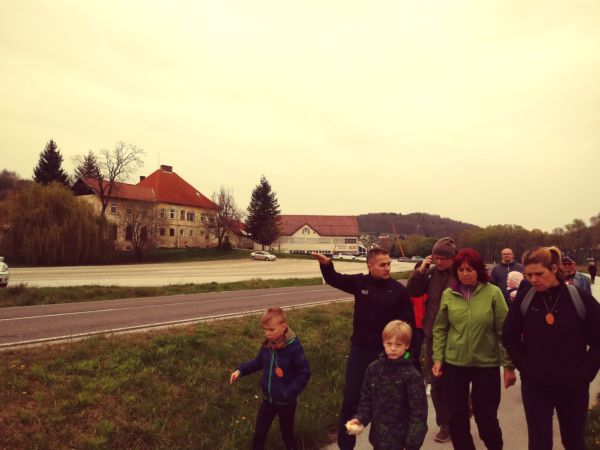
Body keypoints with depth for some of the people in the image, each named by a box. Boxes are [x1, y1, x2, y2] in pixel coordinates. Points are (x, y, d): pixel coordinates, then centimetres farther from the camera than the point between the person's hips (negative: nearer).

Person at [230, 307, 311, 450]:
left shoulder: (294, 348, -26)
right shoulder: (267, 344, -8)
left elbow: (304, 373, -20)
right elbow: (258, 362, 10)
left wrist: (289, 393, -21)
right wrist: (240, 370, -2)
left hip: (286, 402, -5)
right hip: (268, 399, 5)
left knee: (287, 434, 16)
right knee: (259, 434, 15)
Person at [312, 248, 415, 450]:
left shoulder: (398, 290, -9)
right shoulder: (360, 282, -4)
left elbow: (408, 321, -7)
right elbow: (334, 280, 8)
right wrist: (326, 264, -12)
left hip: (386, 352, -1)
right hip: (359, 350, 2)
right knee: (351, 398, 9)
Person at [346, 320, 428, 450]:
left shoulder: (412, 375, -14)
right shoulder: (374, 368, -1)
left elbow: (418, 408, -12)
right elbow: (366, 397, 8)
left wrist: (414, 439, -15)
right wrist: (360, 418, -4)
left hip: (398, 436, -4)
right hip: (378, 433, 5)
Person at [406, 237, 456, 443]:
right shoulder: (433, 273, 1)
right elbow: (412, 292, 3)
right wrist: (421, 270, -8)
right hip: (432, 336, 5)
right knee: (436, 383, 13)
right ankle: (445, 424, 30)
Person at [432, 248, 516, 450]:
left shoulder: (493, 293, -8)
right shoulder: (448, 295, -2)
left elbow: (504, 331, -6)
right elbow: (440, 329, 5)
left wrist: (508, 365, -6)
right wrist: (437, 358, -1)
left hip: (487, 364, -2)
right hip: (454, 364, 2)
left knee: (486, 417, 11)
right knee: (457, 418, 12)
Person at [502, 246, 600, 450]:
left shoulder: (581, 298, -9)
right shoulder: (523, 298, -6)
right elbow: (509, 336, 2)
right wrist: (525, 368, -4)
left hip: (573, 386, 0)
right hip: (535, 385, 0)